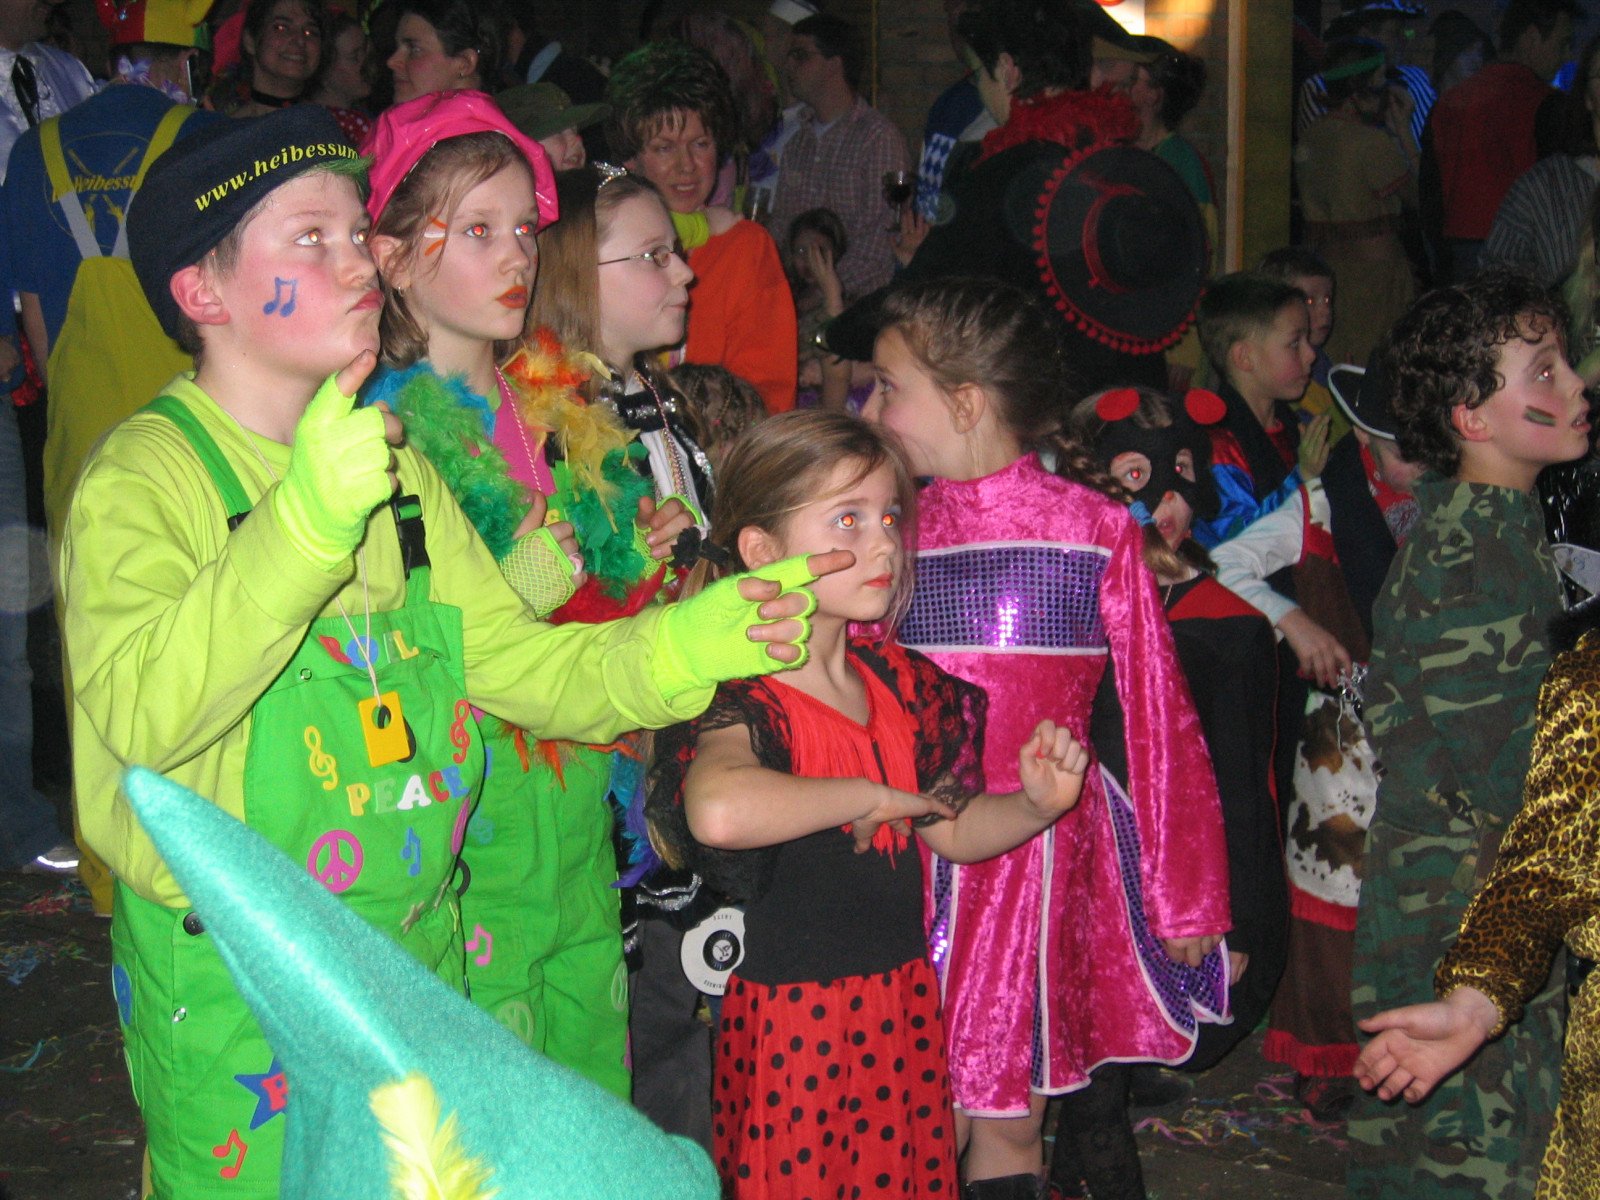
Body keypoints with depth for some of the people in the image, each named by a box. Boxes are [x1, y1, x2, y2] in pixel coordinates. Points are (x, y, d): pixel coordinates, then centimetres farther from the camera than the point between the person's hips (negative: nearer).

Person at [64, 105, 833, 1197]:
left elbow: (517, 662, 7)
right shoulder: (146, 475, -14)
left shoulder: (394, 463, 10)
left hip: (417, 961, 7)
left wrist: (692, 641, -9)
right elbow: (144, 715, -30)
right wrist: (307, 521, -41)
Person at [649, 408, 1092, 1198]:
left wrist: (1036, 805, -2)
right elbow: (720, 812, -41)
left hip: (904, 1008, 7)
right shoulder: (740, 699, -17)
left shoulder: (896, 681, 7)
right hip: (792, 1025, -7)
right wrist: (872, 797, -26)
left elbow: (949, 832, 19)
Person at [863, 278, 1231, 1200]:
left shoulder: (1096, 528, -5)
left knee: (1008, 1119, 8)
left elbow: (1157, 715, -1)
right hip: (925, 857, 2)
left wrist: (1185, 891, 2)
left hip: (1058, 852, -2)